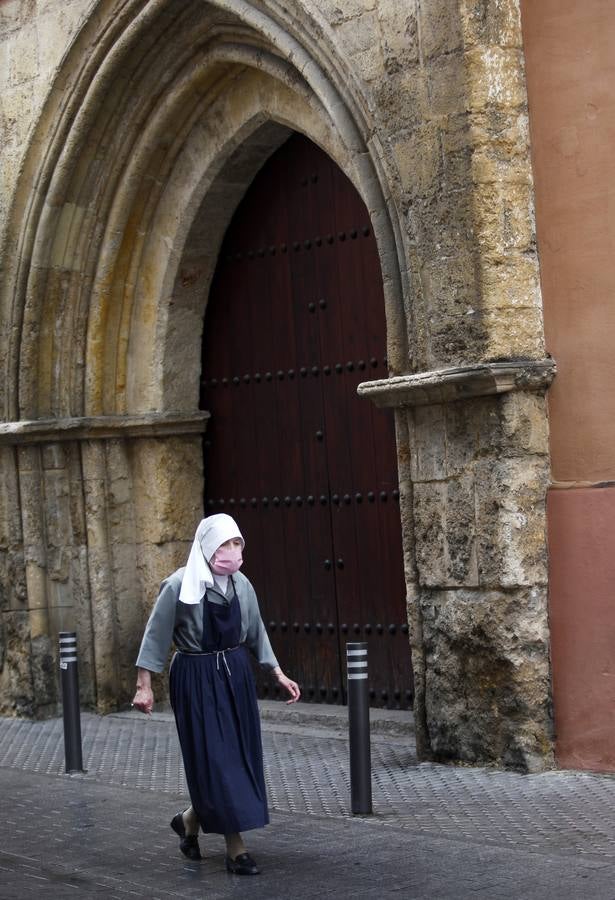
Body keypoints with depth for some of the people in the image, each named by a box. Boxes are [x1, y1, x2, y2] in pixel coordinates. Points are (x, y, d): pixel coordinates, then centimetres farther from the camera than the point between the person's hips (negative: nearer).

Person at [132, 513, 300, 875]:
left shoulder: (241, 584, 2)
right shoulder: (180, 586, -13)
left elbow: (256, 632, 13)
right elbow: (156, 635, -8)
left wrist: (279, 673, 10)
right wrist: (144, 685, -10)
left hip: (236, 675, 6)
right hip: (196, 679, -6)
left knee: (239, 755, 8)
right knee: (215, 757, -5)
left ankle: (190, 820, 30)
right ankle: (236, 848, 3)